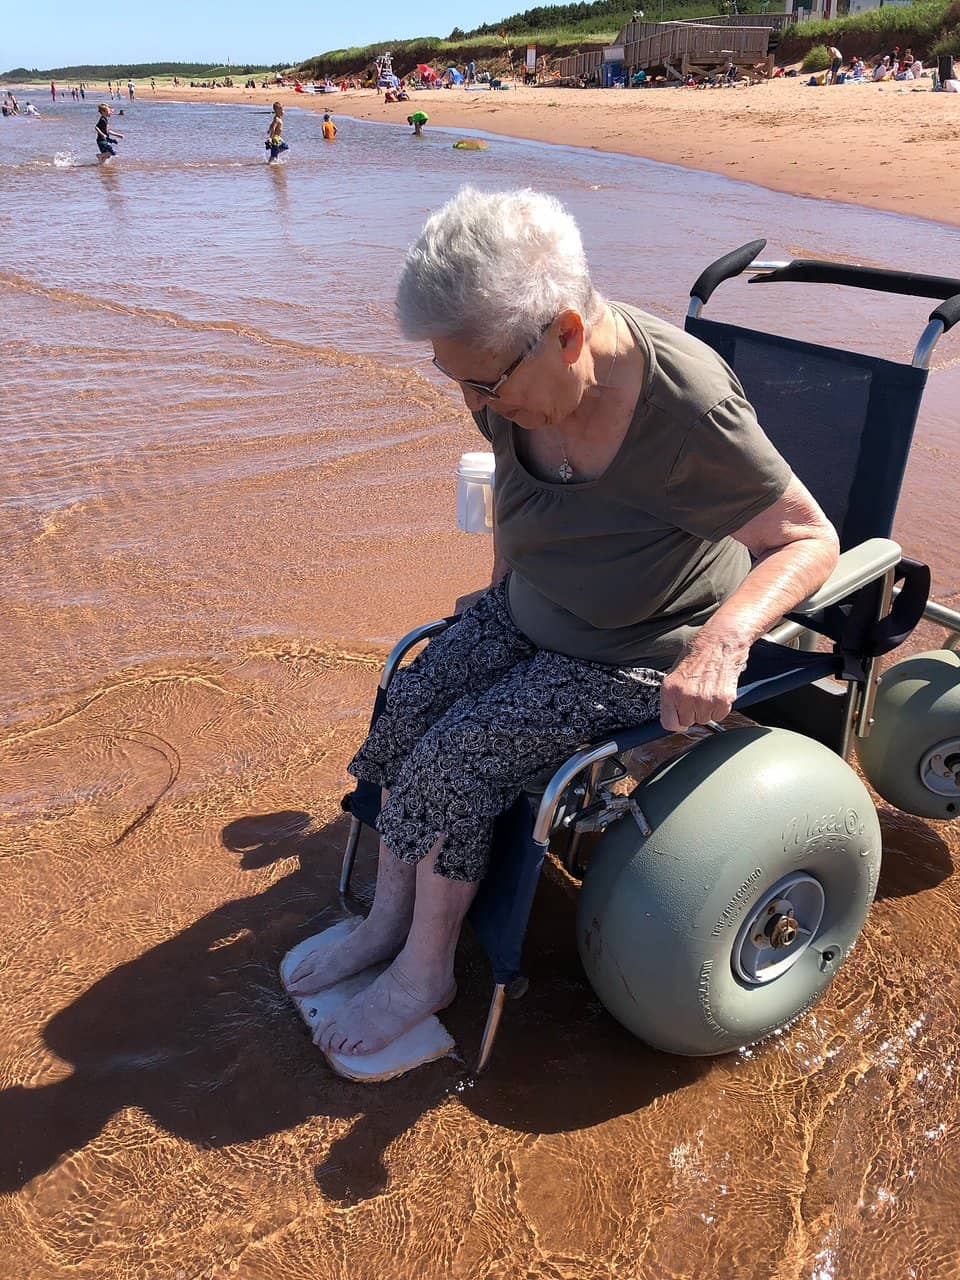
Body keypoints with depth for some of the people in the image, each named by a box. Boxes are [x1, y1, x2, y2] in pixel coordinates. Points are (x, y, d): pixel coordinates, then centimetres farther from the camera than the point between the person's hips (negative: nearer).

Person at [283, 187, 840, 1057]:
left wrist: (725, 637, -39)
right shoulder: (518, 383, -11)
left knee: (461, 752, -17)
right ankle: (388, 920, 8)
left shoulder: (687, 407, -31)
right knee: (410, 704, -10)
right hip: (531, 612, 7)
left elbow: (810, 540, -23)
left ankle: (425, 973, 4)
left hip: (647, 654, -6)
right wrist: (502, 592, 8)